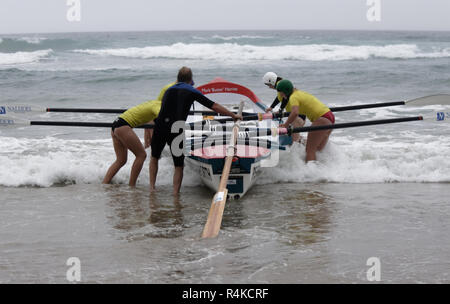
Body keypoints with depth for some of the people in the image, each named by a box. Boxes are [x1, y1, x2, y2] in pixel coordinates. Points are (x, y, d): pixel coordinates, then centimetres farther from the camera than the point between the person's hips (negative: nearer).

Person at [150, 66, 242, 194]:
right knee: (179, 166, 10)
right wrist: (233, 115, 15)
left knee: (154, 158, 25)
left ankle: (152, 187, 19)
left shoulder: (169, 90, 18)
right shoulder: (192, 91, 6)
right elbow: (214, 107, 6)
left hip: (160, 127, 3)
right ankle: (175, 193, 2)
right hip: (176, 130, -3)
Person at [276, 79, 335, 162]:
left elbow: (295, 113, -30)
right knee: (318, 150, 16)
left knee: (310, 150, -10)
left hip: (322, 120, -10)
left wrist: (286, 125, -21)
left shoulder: (293, 97, -11)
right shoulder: (300, 93, 19)